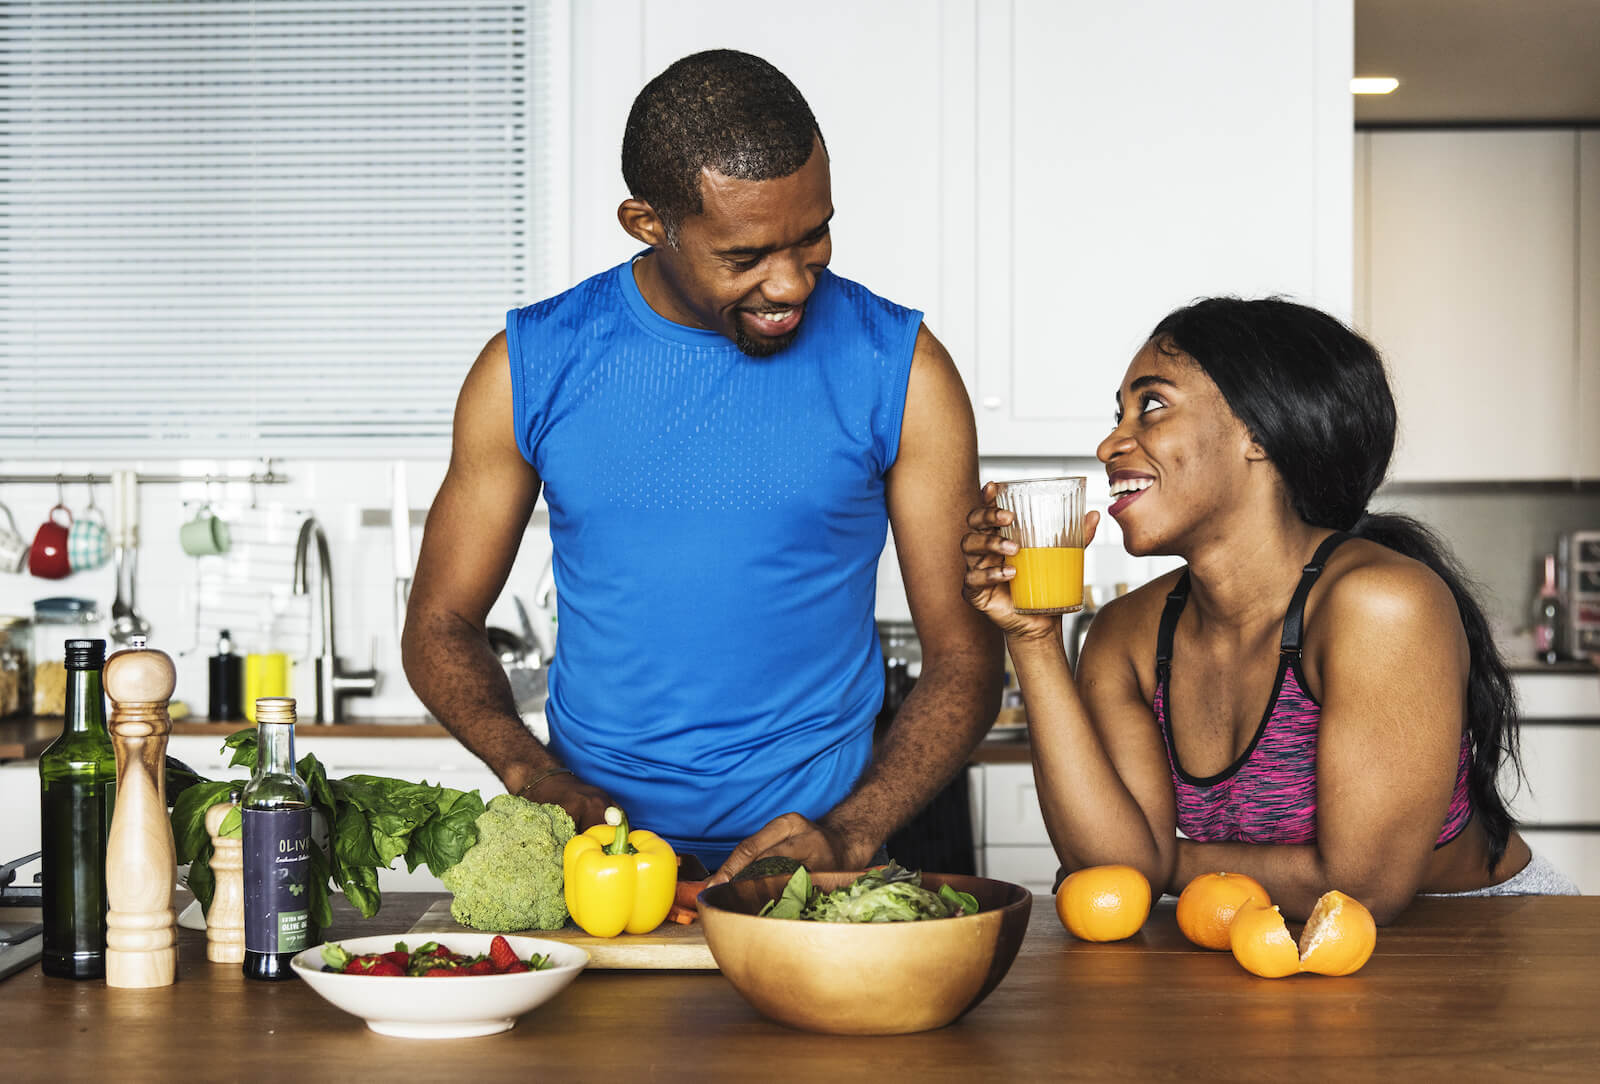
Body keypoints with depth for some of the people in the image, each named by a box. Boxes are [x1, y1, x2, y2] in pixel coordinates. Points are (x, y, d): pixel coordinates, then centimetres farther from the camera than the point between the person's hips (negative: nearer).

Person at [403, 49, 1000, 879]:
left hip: (813, 849, -1)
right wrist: (535, 776, -8)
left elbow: (964, 663, 2)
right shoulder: (532, 367, 2)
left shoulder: (897, 369, 0)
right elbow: (441, 626, 10)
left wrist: (847, 838, -12)